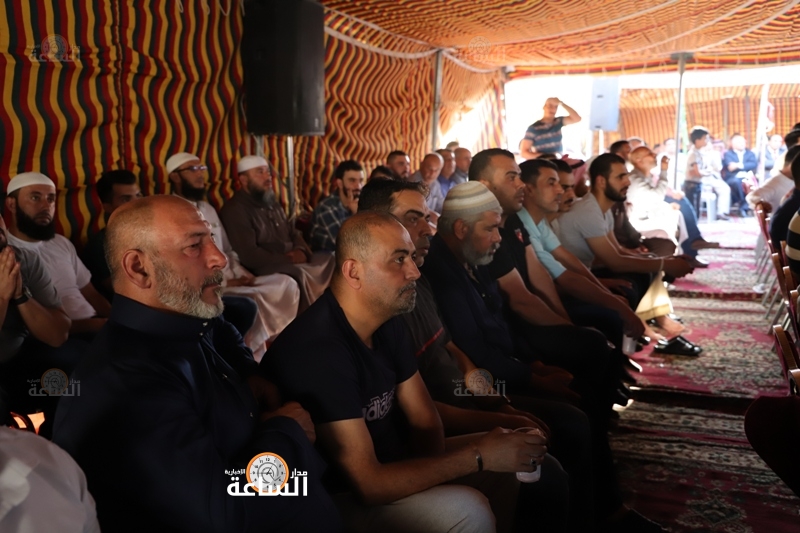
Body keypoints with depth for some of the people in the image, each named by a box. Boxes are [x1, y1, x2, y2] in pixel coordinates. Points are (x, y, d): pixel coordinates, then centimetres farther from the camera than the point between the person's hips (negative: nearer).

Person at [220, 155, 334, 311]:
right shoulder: (235, 210, -9)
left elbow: (293, 234, 19)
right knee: (298, 273, -35)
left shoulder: (272, 204, 19)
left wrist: (301, 251, -5)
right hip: (264, 269, -9)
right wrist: (288, 259, -16)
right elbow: (249, 256, -19)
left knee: (328, 259, -9)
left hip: (291, 263, 9)